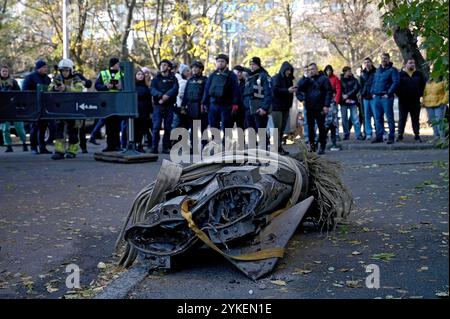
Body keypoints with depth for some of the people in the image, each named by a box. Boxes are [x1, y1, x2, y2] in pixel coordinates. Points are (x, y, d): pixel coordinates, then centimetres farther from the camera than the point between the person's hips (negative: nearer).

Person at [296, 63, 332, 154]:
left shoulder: (323, 78, -1)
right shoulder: (307, 79, 12)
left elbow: (329, 92, -7)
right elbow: (299, 88, 0)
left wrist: (326, 105, -13)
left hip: (320, 108, -4)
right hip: (309, 108, 4)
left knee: (321, 127, -1)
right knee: (310, 127, 8)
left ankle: (322, 146, 4)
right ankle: (312, 144, 16)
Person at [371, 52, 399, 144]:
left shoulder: (392, 70, -2)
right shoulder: (378, 70, 19)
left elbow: (395, 82, -12)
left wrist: (388, 93, -17)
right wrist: (372, 92, 8)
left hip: (386, 97, -7)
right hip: (376, 97, 7)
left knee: (390, 118, -4)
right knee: (379, 118, 10)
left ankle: (391, 137, -1)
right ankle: (379, 136, 16)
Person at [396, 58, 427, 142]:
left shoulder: (419, 74, 9)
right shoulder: (400, 74, 1)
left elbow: (424, 84, 16)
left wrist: (420, 93, 6)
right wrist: (399, 94, -5)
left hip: (415, 101, 2)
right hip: (403, 101, -2)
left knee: (415, 119, 6)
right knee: (402, 119, 2)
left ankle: (417, 135, 11)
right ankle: (400, 135, 6)